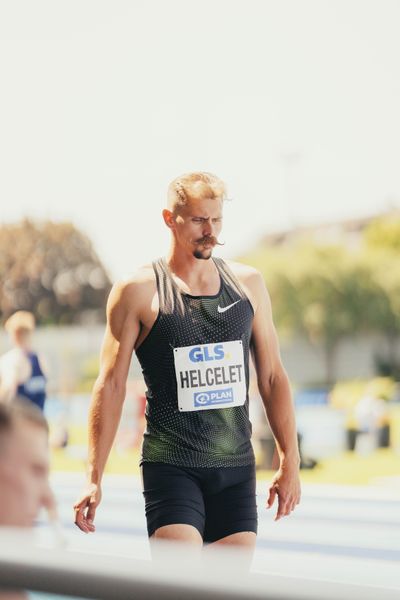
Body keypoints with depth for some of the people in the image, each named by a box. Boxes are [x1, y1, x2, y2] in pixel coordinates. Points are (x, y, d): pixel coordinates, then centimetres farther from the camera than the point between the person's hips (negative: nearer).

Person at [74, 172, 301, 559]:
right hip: (171, 466, -4)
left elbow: (272, 376, 14)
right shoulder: (138, 292, -3)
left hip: (236, 468, 4)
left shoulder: (247, 284, 9)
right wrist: (94, 478, -7)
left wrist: (289, 460, 10)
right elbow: (111, 385, -2)